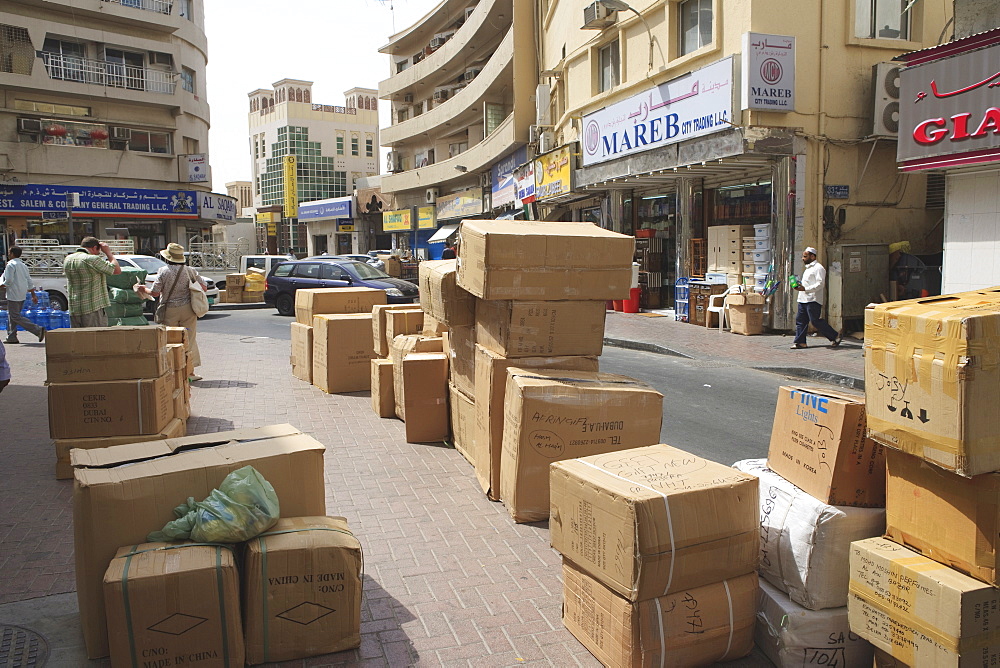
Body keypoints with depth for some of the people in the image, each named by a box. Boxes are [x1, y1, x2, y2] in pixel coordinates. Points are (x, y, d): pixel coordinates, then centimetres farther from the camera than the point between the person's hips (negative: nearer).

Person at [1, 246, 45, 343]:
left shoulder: (11, 265, -11)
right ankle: (12, 337, 15)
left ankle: (38, 330, -19)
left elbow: (9, 280, -18)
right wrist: (33, 294, 17)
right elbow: (29, 282, 15)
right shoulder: (23, 265, 15)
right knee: (11, 316, 15)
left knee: (15, 316, -8)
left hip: (13, 295, -9)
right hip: (22, 295, 9)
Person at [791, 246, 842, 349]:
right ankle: (800, 342, 8)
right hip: (803, 300, 9)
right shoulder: (807, 268, 22)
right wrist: (799, 285, 11)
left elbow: (820, 284, -18)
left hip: (813, 300, -9)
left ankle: (835, 336, 4)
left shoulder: (818, 268, -9)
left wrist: (805, 289, -24)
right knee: (800, 320, 5)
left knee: (816, 321, -9)